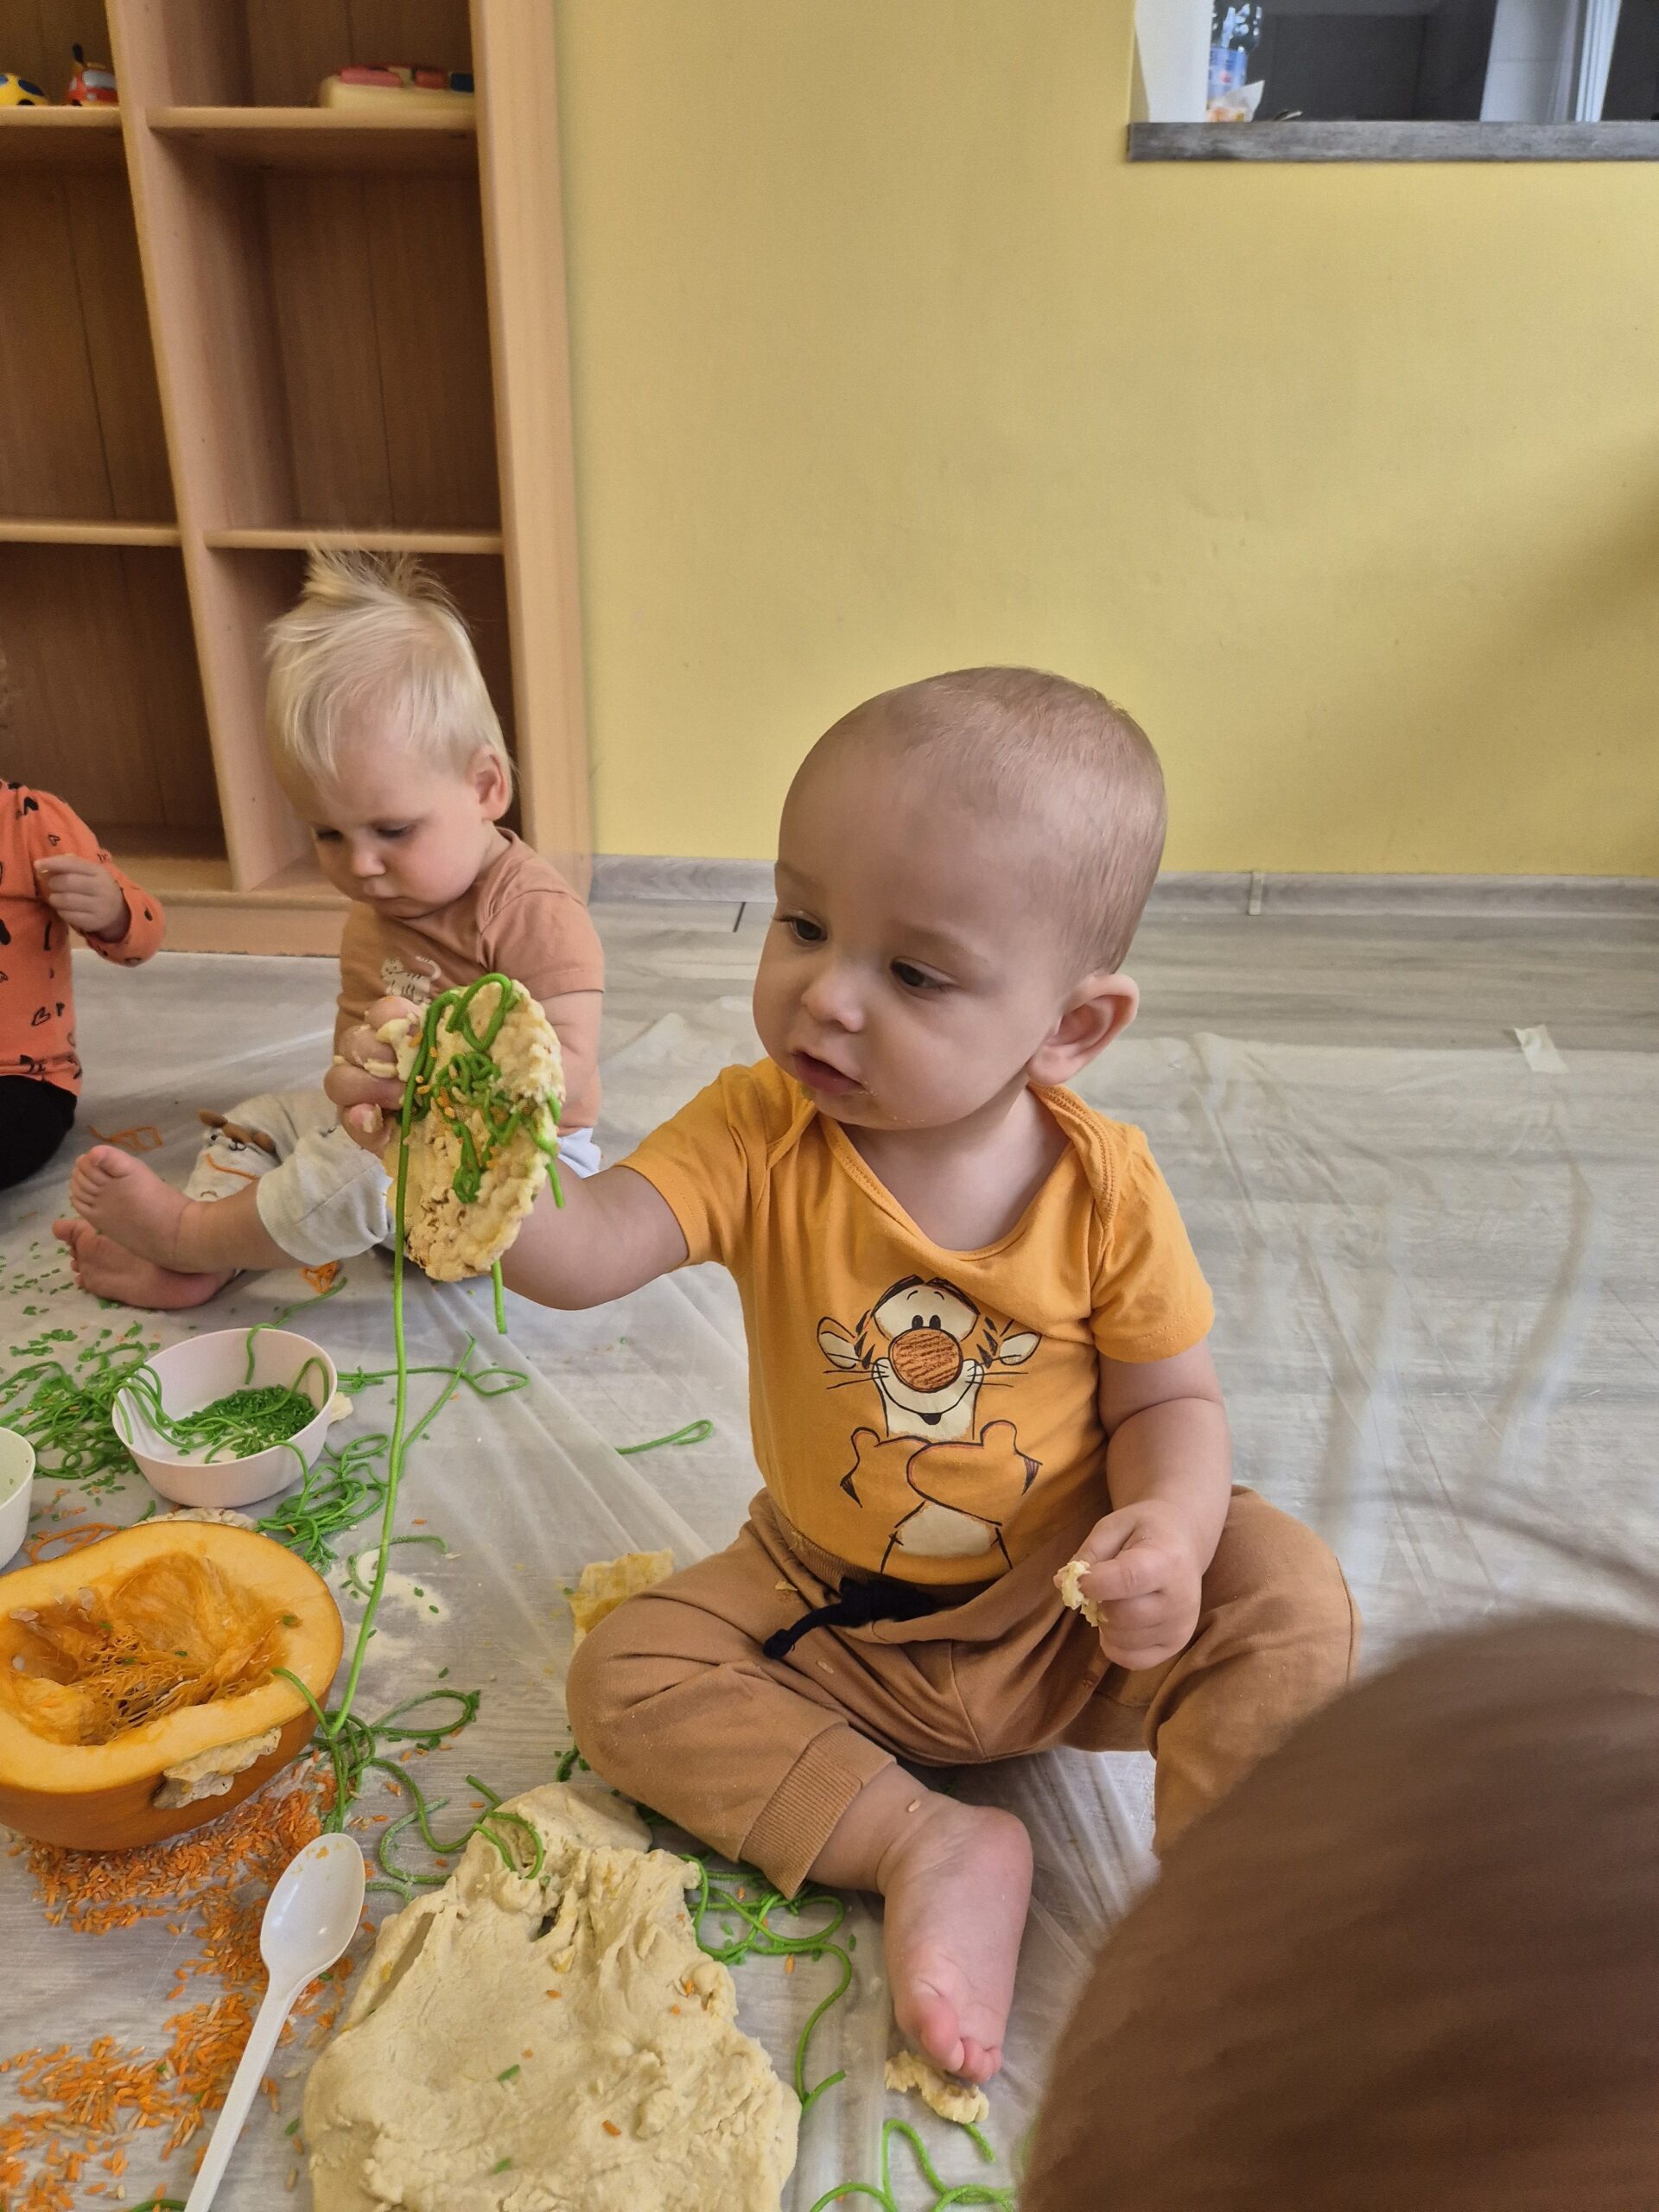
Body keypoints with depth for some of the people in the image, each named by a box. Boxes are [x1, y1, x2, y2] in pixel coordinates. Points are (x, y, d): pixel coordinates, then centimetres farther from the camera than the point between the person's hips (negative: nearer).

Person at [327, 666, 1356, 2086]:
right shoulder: (762, 1135, -18)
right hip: (830, 1621, 2)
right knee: (626, 1677, -14)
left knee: (1289, 1596, -21)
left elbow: (1171, 1400, -9)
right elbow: (583, 1253, -31)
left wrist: (1169, 1528, -31)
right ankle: (931, 1846, -13)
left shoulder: (1106, 1188, -19)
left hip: (1063, 1625, -1)